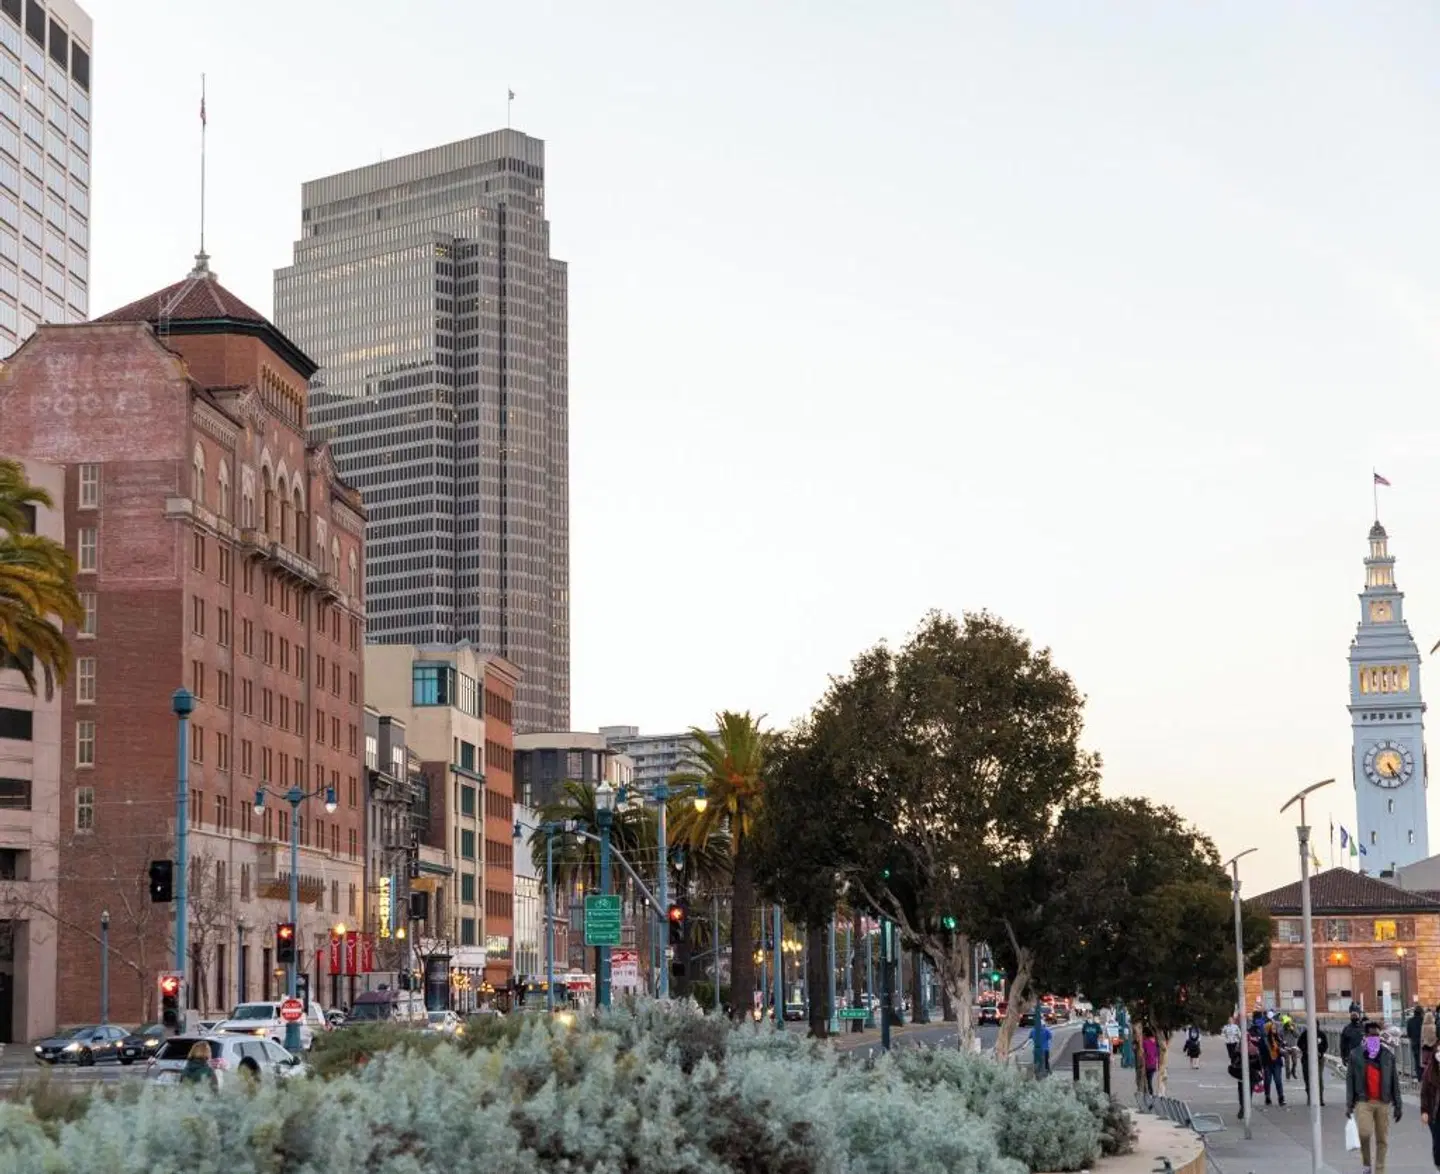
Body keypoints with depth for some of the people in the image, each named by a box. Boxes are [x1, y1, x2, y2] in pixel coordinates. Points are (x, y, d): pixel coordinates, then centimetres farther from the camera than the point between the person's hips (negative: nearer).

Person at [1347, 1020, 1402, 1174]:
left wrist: (1397, 1105, 6)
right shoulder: (1356, 1055, 3)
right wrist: (1349, 1104, -2)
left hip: (1383, 1103, 2)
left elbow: (1394, 1081, 9)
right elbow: (1350, 1080, 4)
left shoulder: (1387, 1055, 7)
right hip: (1363, 1102, -2)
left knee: (1382, 1139, 4)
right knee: (1364, 1133, -19)